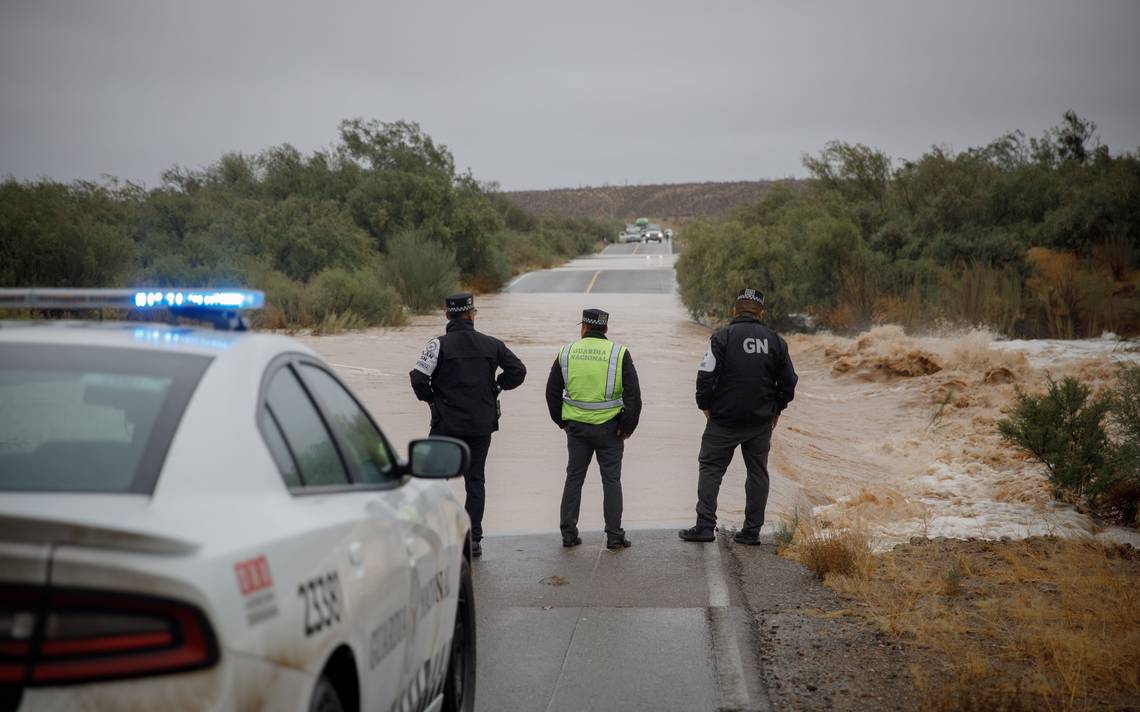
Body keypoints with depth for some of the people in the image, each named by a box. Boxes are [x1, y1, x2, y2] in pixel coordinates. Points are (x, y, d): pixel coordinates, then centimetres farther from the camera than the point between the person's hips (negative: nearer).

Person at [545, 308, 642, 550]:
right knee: (611, 480, 5)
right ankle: (614, 535, 3)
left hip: (576, 426, 2)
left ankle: (568, 533, 12)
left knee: (574, 478, 11)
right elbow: (633, 394, -8)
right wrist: (628, 426, 0)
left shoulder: (566, 353, 2)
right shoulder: (619, 353, -5)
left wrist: (561, 421, 17)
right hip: (609, 427, -2)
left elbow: (552, 391, 8)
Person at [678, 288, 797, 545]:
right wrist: (776, 410, 19)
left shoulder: (722, 337, -8)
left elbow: (706, 377, -12)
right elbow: (789, 382, 8)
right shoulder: (775, 341, 4)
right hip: (761, 422, 3)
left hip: (724, 419, -3)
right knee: (758, 473, 10)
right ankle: (752, 531, 9)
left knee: (711, 469, 5)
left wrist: (705, 407, 2)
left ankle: (705, 526, -1)